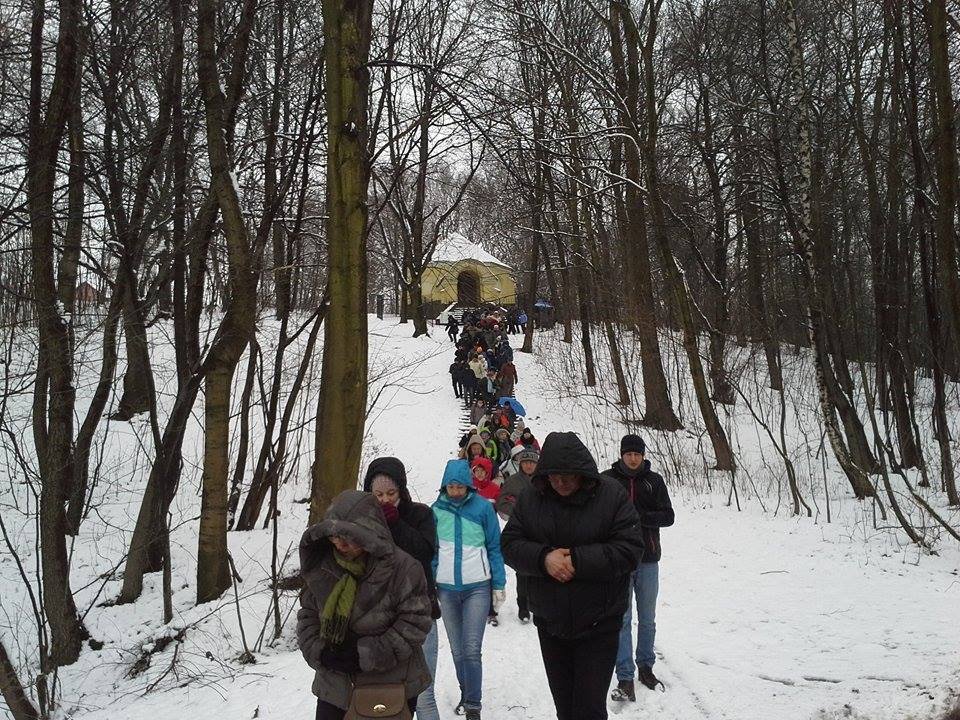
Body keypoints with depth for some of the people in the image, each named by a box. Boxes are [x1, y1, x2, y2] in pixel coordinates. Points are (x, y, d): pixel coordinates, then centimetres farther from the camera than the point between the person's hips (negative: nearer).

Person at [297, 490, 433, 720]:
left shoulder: (403, 567, -19)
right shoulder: (321, 565, -4)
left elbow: (415, 623, -17)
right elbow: (307, 614, 6)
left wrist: (366, 655, -21)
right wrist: (319, 651, -12)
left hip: (391, 685, -3)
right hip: (336, 684, 4)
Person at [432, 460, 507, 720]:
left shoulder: (483, 507, -6)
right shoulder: (436, 510, 0)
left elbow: (494, 548, 0)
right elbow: (431, 550, 8)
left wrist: (499, 585, -1)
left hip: (477, 587, -3)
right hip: (446, 588, 3)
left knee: (471, 649, -7)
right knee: (457, 649, 13)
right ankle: (466, 693, 30)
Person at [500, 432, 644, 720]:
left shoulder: (612, 494, -11)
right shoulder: (530, 498, -2)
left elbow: (629, 549, -15)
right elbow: (509, 544, -1)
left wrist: (577, 560, -22)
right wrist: (543, 558, -20)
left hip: (598, 624, -3)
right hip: (550, 623, 4)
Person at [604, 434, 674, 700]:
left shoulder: (653, 480, 1)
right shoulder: (607, 479, -3)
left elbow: (668, 517, -3)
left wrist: (638, 516, -18)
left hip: (648, 559, 2)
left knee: (647, 619, 14)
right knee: (622, 619, 0)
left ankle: (645, 666, 30)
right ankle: (625, 677, 4)